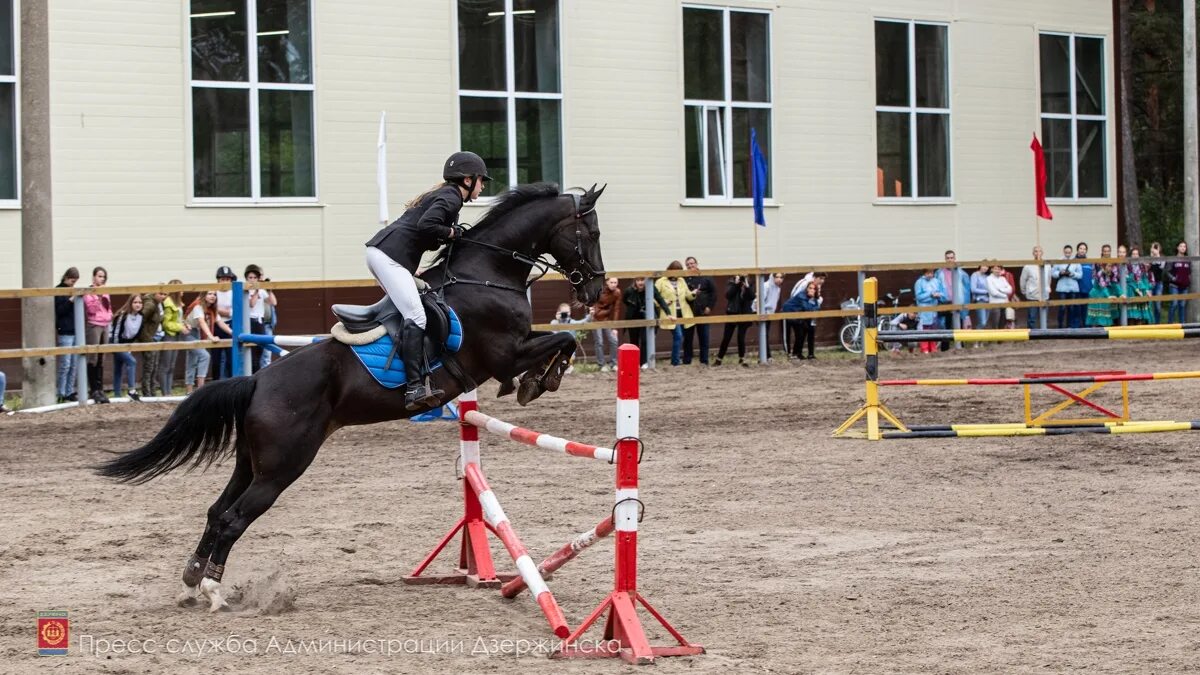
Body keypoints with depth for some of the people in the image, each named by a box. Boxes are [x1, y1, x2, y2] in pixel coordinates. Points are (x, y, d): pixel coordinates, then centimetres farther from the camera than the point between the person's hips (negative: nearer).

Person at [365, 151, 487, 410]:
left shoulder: (442, 195, 26)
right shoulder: (451, 197, -5)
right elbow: (426, 225, -22)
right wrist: (451, 232, -7)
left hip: (378, 252, 11)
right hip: (390, 256, -11)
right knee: (416, 316, -19)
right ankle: (414, 387, -30)